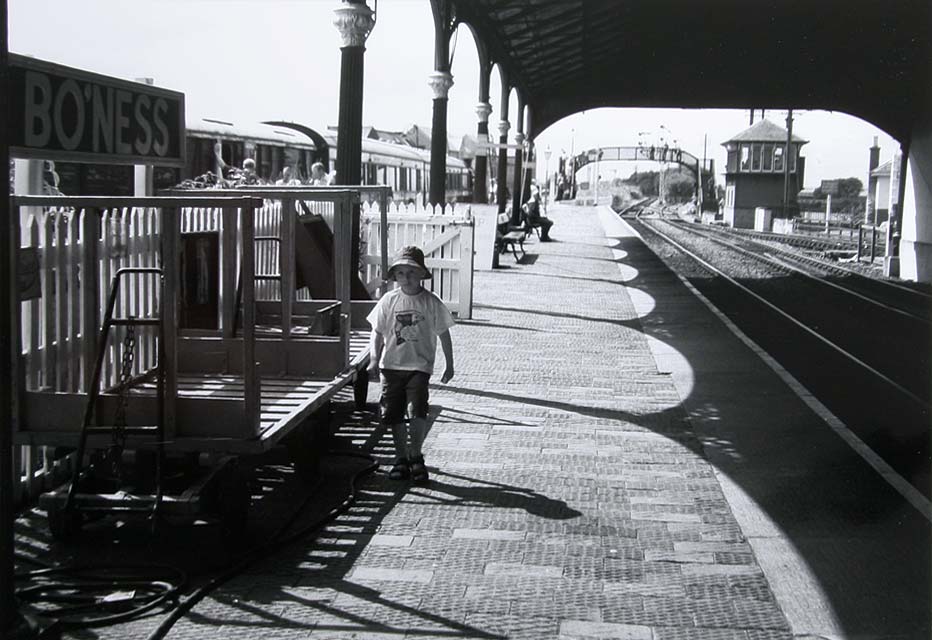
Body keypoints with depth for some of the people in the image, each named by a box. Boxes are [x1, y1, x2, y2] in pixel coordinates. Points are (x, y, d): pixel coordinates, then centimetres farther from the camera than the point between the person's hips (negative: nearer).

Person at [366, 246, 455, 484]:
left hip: (419, 366, -3)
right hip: (392, 365, 3)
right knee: (393, 415, 8)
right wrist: (374, 359, -6)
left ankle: (415, 457, -2)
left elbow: (443, 334, 5)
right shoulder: (389, 300, 2)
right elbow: (377, 332, 6)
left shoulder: (431, 302, -2)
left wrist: (449, 365, 6)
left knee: (417, 411, -17)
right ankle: (401, 458, 23)